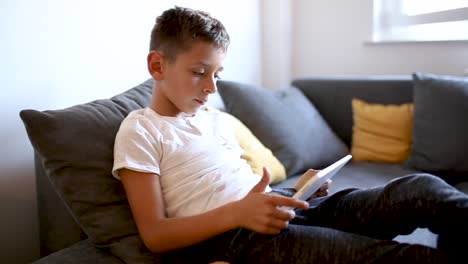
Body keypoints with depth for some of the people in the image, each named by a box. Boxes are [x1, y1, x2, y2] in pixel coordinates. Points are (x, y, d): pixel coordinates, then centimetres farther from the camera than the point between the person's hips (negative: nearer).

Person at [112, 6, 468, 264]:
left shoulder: (218, 121, 21)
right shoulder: (139, 130, 1)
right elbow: (154, 235, -7)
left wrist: (298, 191, 1)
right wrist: (236, 213, -21)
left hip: (276, 208, 7)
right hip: (228, 233, -7)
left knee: (421, 188, -12)